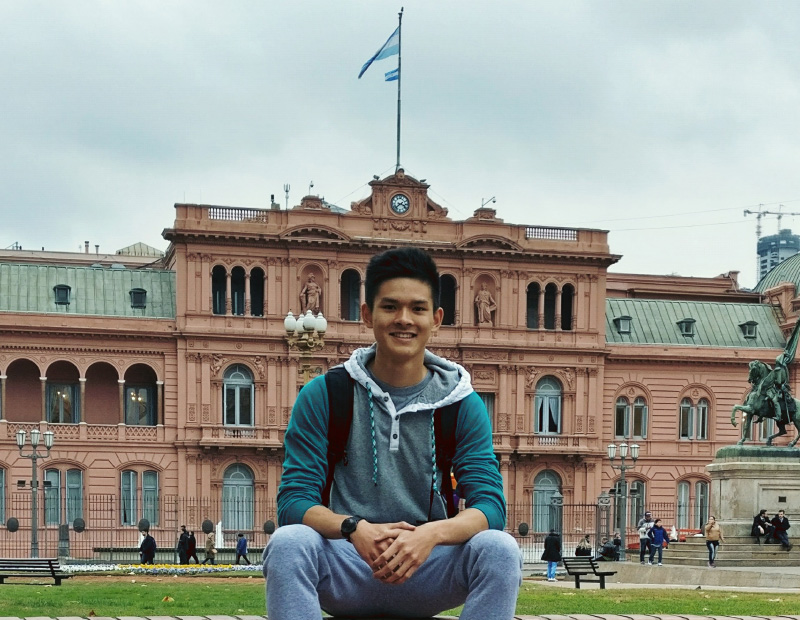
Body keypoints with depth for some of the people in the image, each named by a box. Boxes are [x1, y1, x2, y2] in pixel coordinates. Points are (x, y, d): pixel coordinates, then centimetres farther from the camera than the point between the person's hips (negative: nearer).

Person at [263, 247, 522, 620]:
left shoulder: (463, 405, 5)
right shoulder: (322, 397, 2)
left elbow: (489, 507, -6)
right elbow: (293, 501, -5)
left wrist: (433, 533, -28)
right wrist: (355, 529, -26)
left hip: (427, 571, 1)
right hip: (345, 572, -1)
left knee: (499, 548, -28)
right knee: (289, 542, -32)